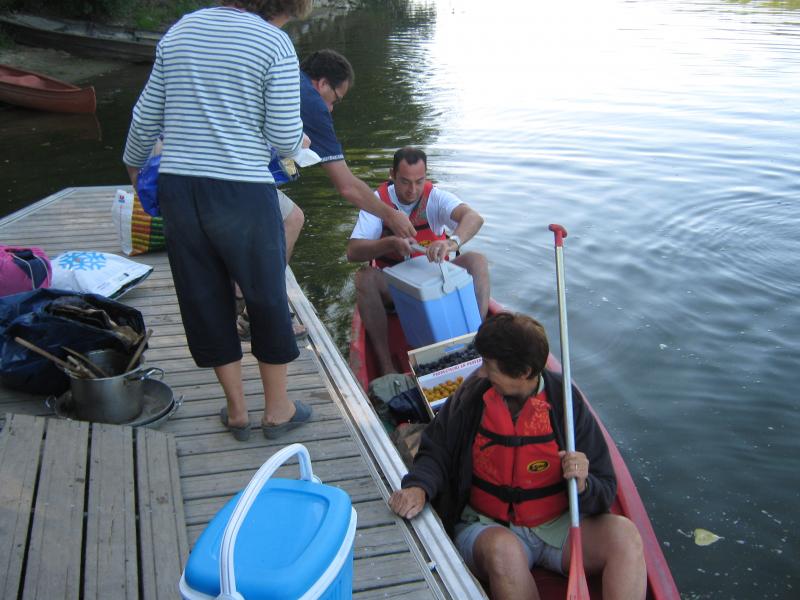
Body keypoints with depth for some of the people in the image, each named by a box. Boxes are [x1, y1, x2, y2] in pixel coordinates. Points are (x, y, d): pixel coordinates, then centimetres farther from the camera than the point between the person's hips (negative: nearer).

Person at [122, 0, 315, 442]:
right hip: (243, 192, -5)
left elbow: (147, 115, 13)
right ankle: (277, 409, 27)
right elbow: (285, 138, -10)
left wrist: (133, 163, 30)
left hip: (177, 187, 5)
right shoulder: (274, 43, -6)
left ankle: (236, 411, 28)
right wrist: (297, 143, 13)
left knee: (204, 300, 15)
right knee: (267, 299, 13)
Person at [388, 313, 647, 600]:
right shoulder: (472, 395, -5)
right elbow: (436, 454, 0)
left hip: (557, 525, 1)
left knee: (625, 534, -25)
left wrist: (582, 485, -24)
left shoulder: (565, 403, -7)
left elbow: (605, 493, -2)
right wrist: (419, 487, -21)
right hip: (486, 527, 0)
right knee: (502, 549, -36)